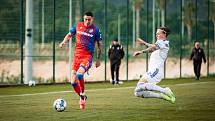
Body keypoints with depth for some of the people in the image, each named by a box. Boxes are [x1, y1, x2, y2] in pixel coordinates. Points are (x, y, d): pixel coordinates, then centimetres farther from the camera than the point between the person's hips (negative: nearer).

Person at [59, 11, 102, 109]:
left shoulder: (95, 30, 0)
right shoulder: (78, 26, 7)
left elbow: (99, 45, 6)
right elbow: (69, 35, 19)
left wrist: (99, 59, 5)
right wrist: (64, 42, -2)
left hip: (87, 57, -4)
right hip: (77, 55, 4)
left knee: (79, 74, -30)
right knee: (73, 82, -2)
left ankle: (83, 94, -7)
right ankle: (82, 97, 22)